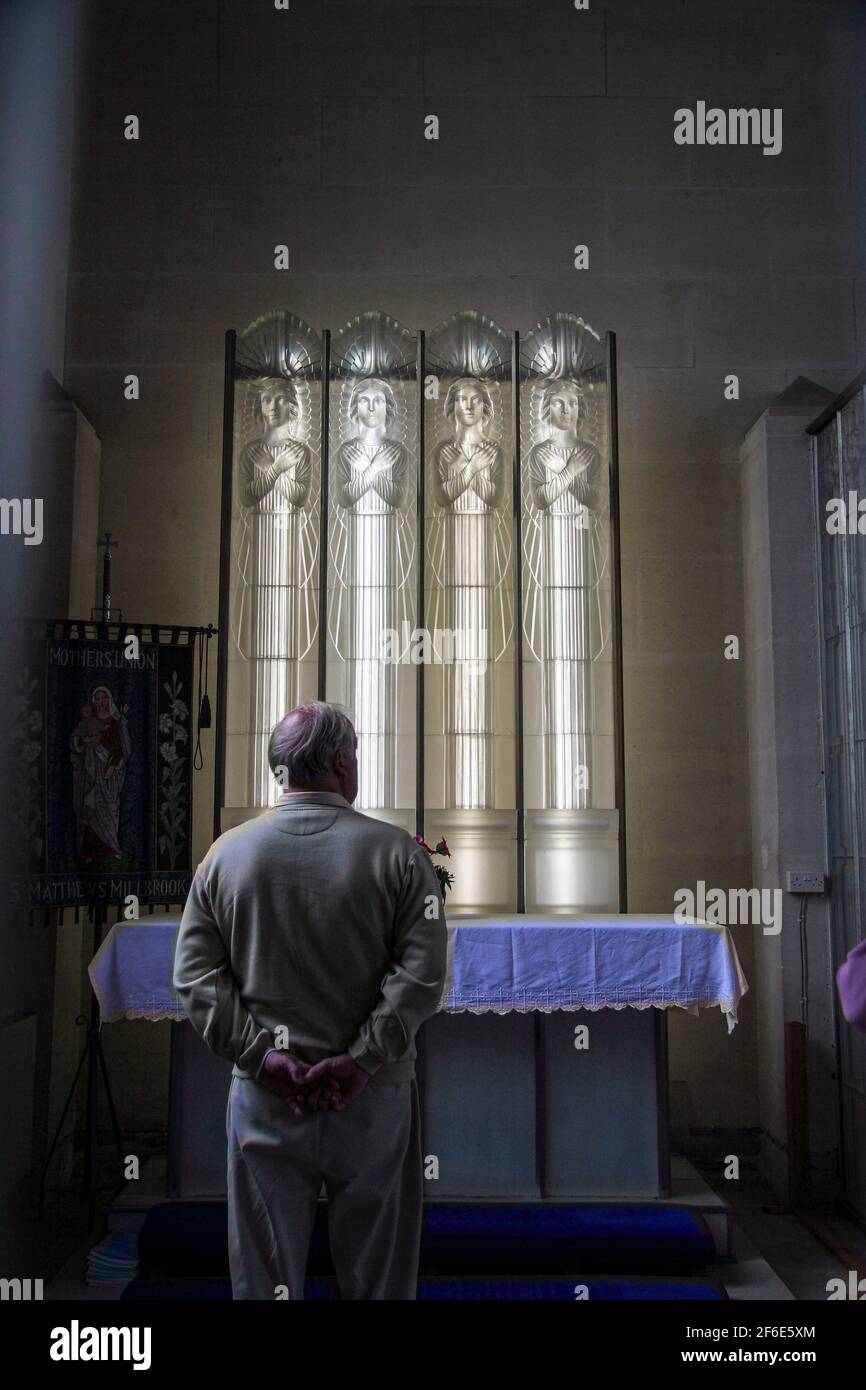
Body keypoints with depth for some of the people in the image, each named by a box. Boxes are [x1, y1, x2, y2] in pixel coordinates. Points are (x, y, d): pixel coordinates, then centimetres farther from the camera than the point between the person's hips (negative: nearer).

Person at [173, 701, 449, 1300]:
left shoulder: (227, 852, 1)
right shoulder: (398, 852, -5)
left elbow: (195, 972, -2)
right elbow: (423, 972, -13)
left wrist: (260, 1053, -6)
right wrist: (362, 1059, -12)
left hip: (264, 1095, 2)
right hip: (374, 1095, -1)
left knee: (265, 1274, 13)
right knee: (377, 1271, 14)